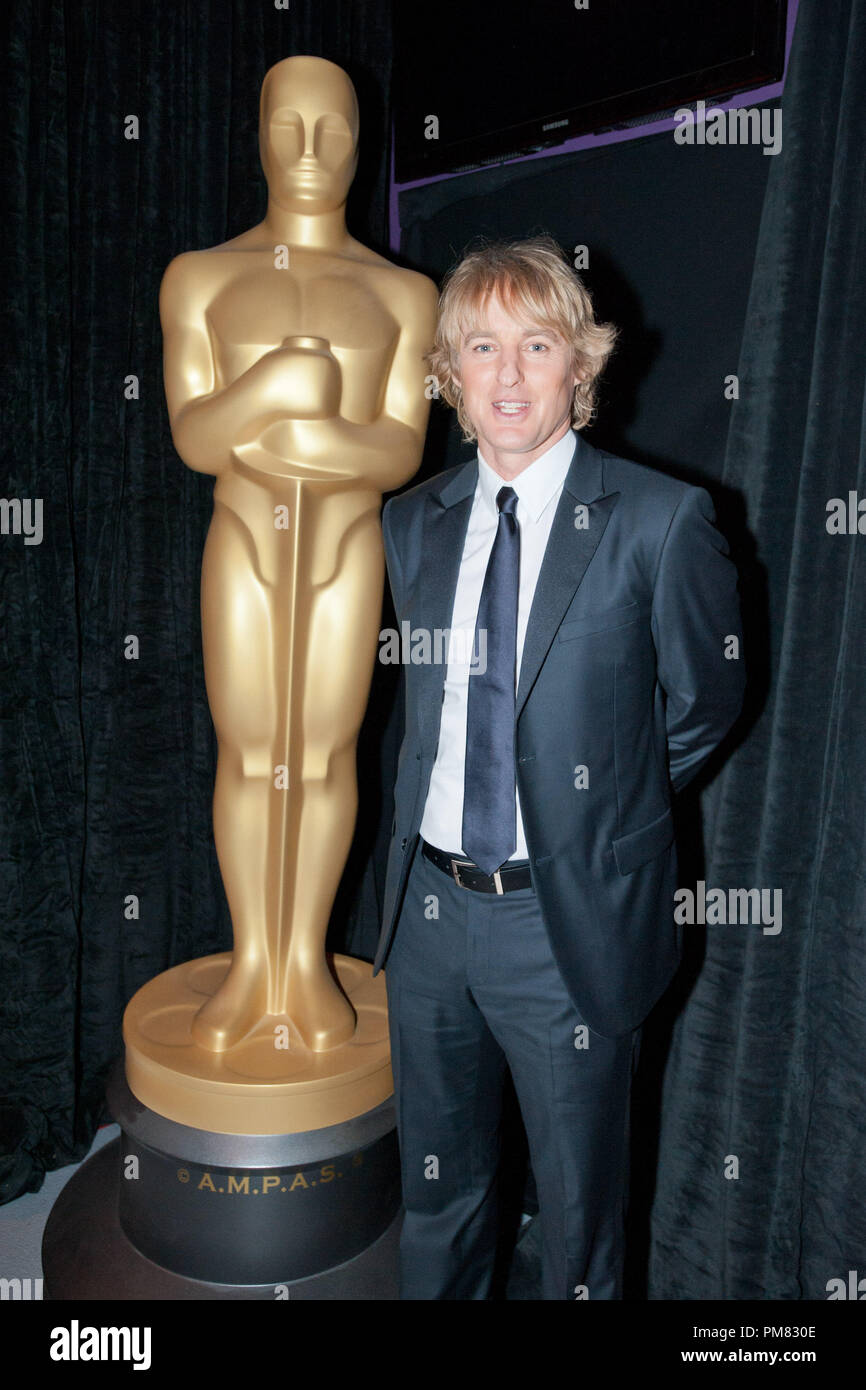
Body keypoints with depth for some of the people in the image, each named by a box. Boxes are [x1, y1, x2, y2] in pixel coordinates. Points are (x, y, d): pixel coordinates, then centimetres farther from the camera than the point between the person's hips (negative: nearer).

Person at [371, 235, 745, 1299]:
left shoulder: (661, 520, -12)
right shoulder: (414, 521, 3)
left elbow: (704, 701, 0)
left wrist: (603, 806, 5)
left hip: (570, 918, -4)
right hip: (429, 904, 4)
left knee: (577, 1209, 18)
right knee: (436, 1191, 25)